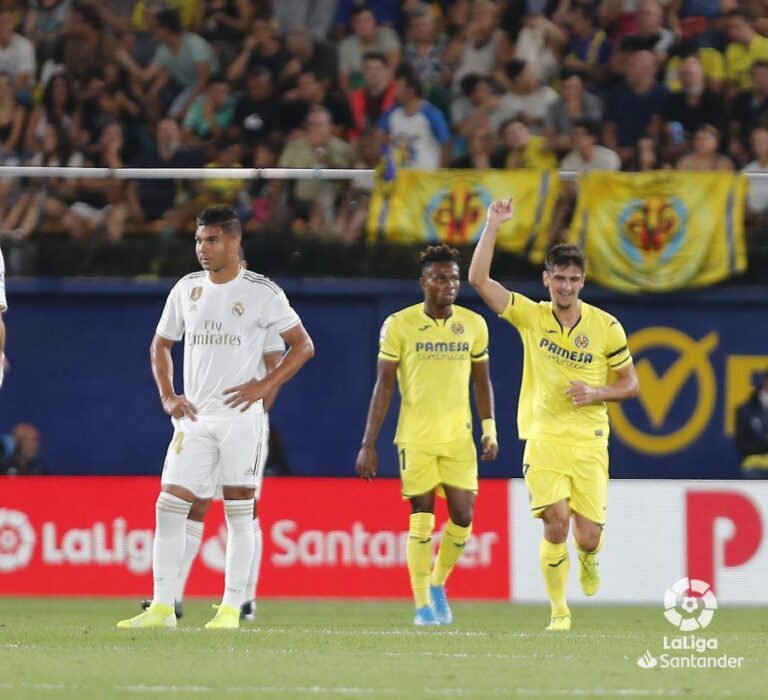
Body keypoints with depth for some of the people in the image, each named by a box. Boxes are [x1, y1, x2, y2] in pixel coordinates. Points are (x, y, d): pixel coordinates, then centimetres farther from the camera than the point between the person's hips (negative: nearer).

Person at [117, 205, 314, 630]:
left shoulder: (261, 293, -3)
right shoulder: (187, 289, 11)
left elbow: (303, 346, -1)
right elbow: (161, 344, 22)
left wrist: (264, 387, -10)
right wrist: (168, 396, 8)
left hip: (240, 417, -4)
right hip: (194, 418, 4)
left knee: (239, 512, -1)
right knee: (169, 505, -4)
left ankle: (231, 608, 4)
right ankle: (162, 607, -2)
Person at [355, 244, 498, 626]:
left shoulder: (474, 324, 4)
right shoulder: (400, 325, -5)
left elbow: (482, 380, 15)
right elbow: (383, 385, -3)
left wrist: (489, 428, 3)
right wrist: (368, 445, -6)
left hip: (459, 437, 3)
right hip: (415, 437, -3)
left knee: (463, 516, -1)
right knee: (422, 518, -4)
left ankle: (438, 584, 24)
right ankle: (422, 604, 4)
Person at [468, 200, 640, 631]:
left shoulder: (606, 327, 1)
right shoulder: (531, 316, 1)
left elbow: (631, 384, 8)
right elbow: (479, 279, -6)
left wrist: (596, 393, -11)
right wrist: (494, 226, -12)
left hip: (589, 440, 0)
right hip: (544, 437, 0)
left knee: (588, 536, -4)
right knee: (557, 522, -17)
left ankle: (589, 559, 36)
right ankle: (559, 611, 0)